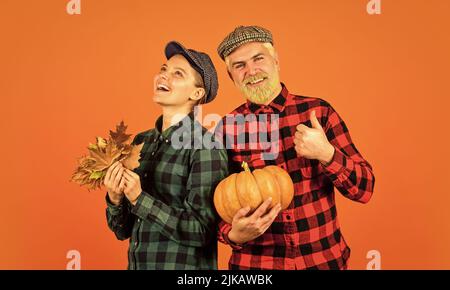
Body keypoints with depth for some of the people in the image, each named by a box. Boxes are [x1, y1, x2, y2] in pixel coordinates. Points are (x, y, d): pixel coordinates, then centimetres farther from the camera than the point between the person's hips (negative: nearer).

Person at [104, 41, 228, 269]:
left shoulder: (205, 147, -17)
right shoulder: (141, 142, 0)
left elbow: (201, 231, -19)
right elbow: (123, 230, 4)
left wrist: (139, 199, -22)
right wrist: (115, 199, -15)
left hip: (184, 265, -5)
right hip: (137, 263, 6)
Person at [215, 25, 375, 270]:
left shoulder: (318, 111, -7)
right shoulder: (226, 129, -7)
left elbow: (364, 189, -5)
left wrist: (326, 154, -22)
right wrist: (234, 234, -22)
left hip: (324, 258, 1)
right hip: (254, 262, 0)